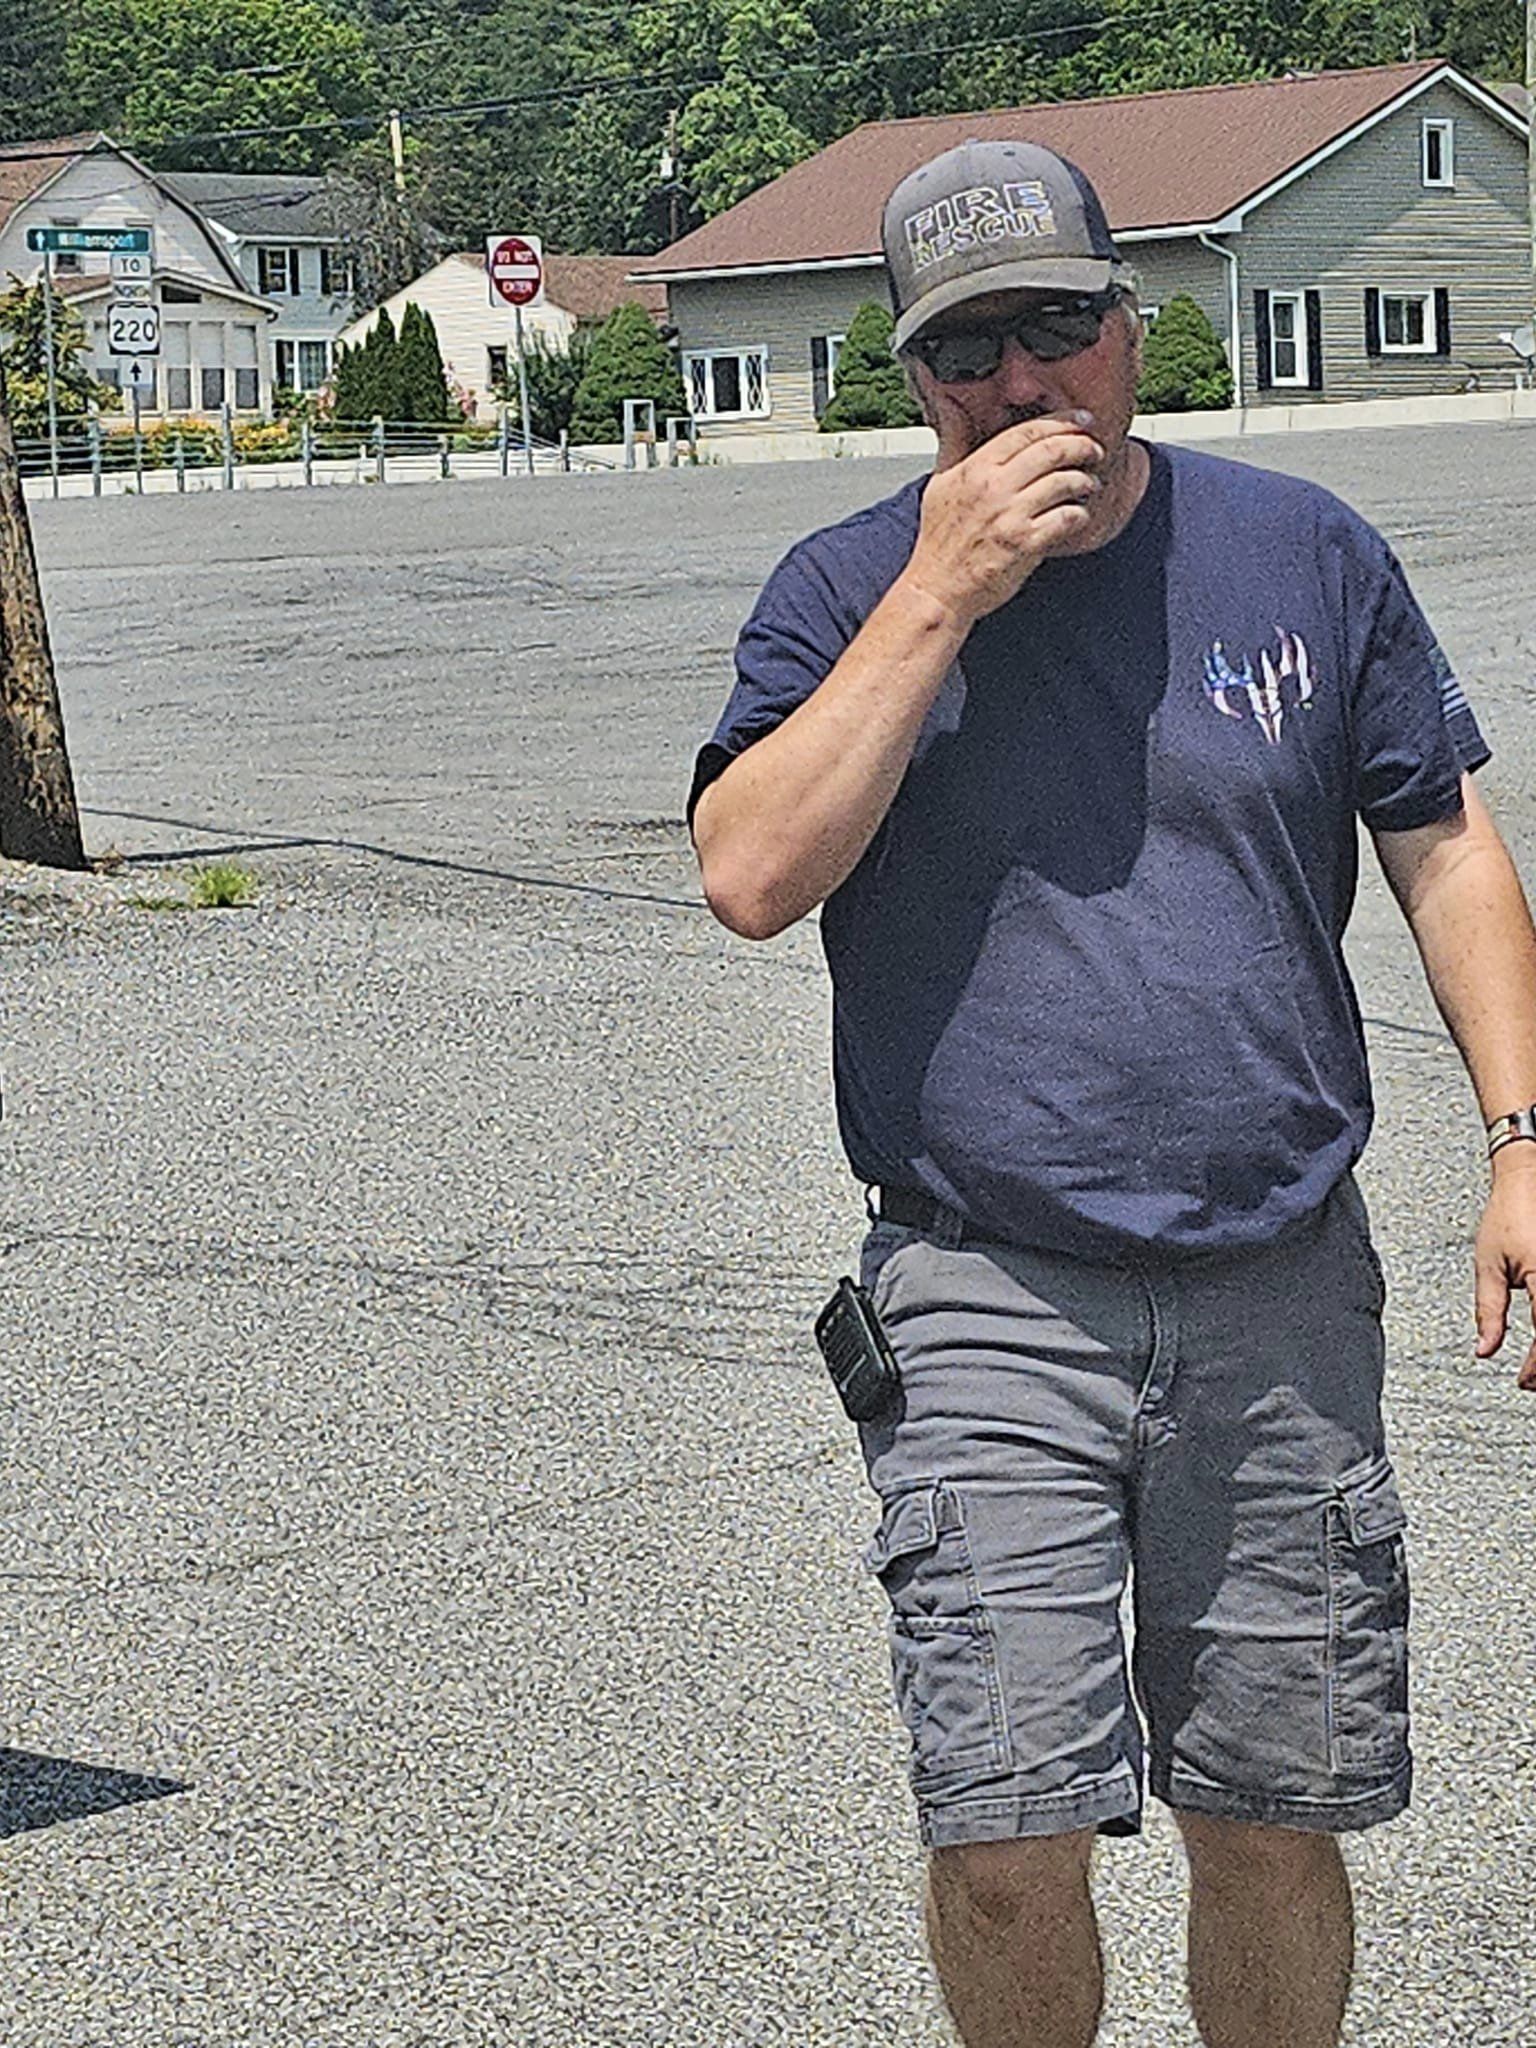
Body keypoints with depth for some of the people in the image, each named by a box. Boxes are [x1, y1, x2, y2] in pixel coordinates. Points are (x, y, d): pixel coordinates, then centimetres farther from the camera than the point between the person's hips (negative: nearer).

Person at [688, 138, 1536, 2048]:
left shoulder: (1302, 552, 7)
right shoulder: (848, 592, 2)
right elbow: (753, 873, -13)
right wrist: (941, 597, -15)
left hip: (1280, 1293, 2)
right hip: (990, 1305, -2)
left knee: (1277, 1827, 8)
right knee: (1009, 1839, -8)